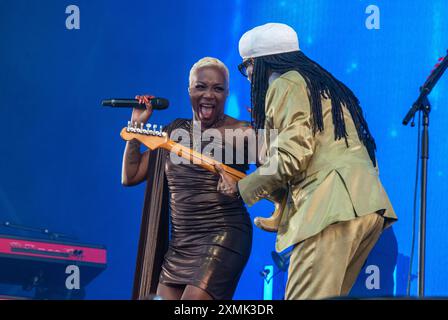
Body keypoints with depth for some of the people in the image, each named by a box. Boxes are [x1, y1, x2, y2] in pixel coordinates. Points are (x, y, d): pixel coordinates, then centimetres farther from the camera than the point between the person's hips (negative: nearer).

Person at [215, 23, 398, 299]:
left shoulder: (286, 85, 2)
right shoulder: (322, 85, 31)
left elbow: (291, 158, -9)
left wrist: (240, 188, 3)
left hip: (335, 207, -10)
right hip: (367, 207, 10)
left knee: (306, 297, -15)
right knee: (329, 297, 8)